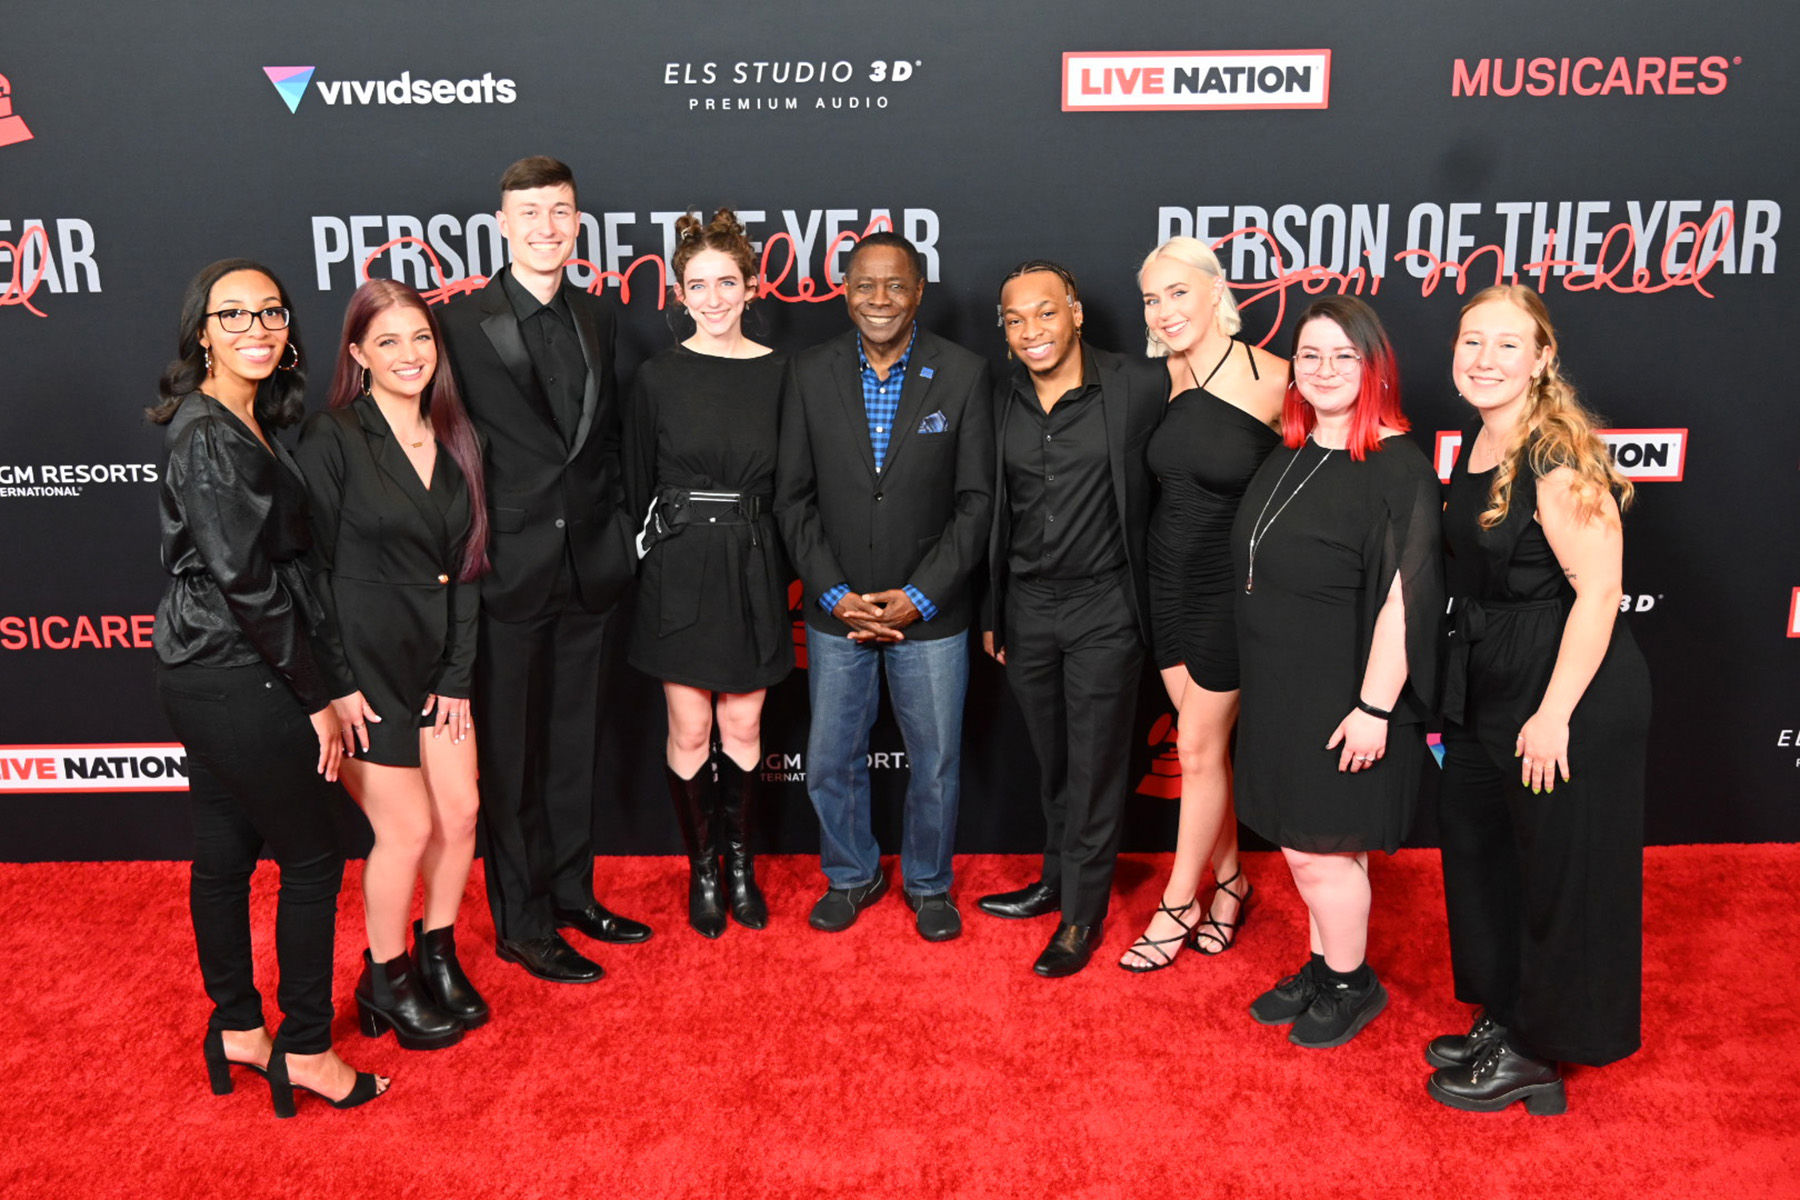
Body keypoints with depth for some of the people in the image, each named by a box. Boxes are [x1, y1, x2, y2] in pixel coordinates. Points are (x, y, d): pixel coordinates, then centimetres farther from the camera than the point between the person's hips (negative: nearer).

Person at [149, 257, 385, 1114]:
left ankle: (237, 1030, 32)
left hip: (209, 672, 9)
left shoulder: (244, 424, 11)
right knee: (312, 857, 2)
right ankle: (305, 1050, 16)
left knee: (224, 853, 18)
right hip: (236, 679, -9)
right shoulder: (209, 435, -18)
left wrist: (309, 681, 10)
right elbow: (245, 579, -21)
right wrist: (316, 694, -15)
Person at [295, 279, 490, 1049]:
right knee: (408, 827, 0)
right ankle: (385, 980, 22)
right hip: (364, 661, -5)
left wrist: (458, 675, 1)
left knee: (460, 814, 6)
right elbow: (314, 567, -11)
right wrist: (336, 683, -13)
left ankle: (438, 955, 30)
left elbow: (465, 565, 7)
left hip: (437, 660, 6)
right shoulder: (332, 438, -11)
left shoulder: (454, 441, 6)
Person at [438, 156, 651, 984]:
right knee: (511, 754, 6)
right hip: (509, 569, -5)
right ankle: (522, 924, 19)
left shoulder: (596, 320, 10)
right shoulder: (463, 322, -8)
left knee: (572, 745, 16)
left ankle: (571, 893, 31)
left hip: (587, 567, 5)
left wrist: (616, 534, 8)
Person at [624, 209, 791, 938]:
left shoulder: (778, 373, 0)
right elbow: (637, 485, 4)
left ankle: (740, 860, 27)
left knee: (743, 727, 9)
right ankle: (702, 868, 23)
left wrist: (777, 567, 1)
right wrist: (657, 552, 1)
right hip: (679, 571, -1)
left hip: (753, 570, 1)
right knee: (689, 731, 6)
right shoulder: (657, 377, -2)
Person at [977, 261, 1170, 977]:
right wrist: (992, 613, 12)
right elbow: (996, 514, 10)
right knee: (1050, 761, 17)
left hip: (1103, 605, -4)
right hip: (1027, 606, 4)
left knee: (1095, 764, 5)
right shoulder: (1003, 405, 4)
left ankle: (1083, 912, 19)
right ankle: (1057, 878, 36)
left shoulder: (1138, 388, -10)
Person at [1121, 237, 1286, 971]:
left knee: (1198, 745, 4)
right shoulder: (1166, 377, -1)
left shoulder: (1275, 382, -16)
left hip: (1230, 588, -5)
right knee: (1204, 743, 14)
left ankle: (1178, 905, 19)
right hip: (1167, 579, 5)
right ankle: (1229, 883, 31)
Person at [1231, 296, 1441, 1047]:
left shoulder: (1396, 468, -16)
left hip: (1344, 696, -7)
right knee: (1301, 840, 17)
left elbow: (1403, 596, -20)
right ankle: (1322, 970, 35)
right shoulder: (1290, 455, 8)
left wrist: (1374, 707, -22)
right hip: (1280, 689, 7)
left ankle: (1352, 986, 25)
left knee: (1318, 847, 3)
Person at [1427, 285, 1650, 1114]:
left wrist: (1554, 715, -21)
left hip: (1570, 696, -9)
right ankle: (1502, 1021, 37)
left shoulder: (1558, 456, -19)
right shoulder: (1478, 443, 7)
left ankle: (1538, 1053, 23)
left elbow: (1598, 590, -22)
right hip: (1487, 691, 9)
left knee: (1558, 875, 6)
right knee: (1480, 853, 19)